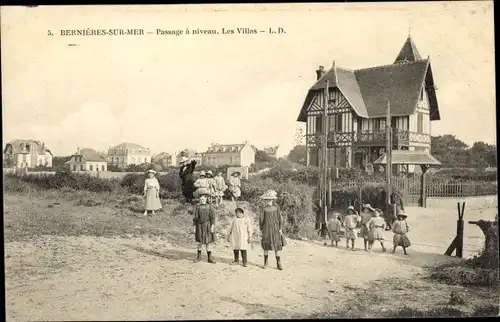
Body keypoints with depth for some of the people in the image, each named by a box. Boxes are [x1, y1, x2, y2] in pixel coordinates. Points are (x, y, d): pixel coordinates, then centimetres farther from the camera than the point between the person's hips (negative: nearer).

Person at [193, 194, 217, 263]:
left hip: (207, 226, 0)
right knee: (200, 242, 5)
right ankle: (199, 256, 24)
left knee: (208, 242, 3)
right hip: (200, 226, 0)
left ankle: (209, 258, 8)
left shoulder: (209, 207, -1)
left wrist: (212, 226, -12)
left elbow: (213, 217, -4)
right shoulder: (197, 207, 2)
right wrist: (194, 226, 0)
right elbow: (195, 218, 3)